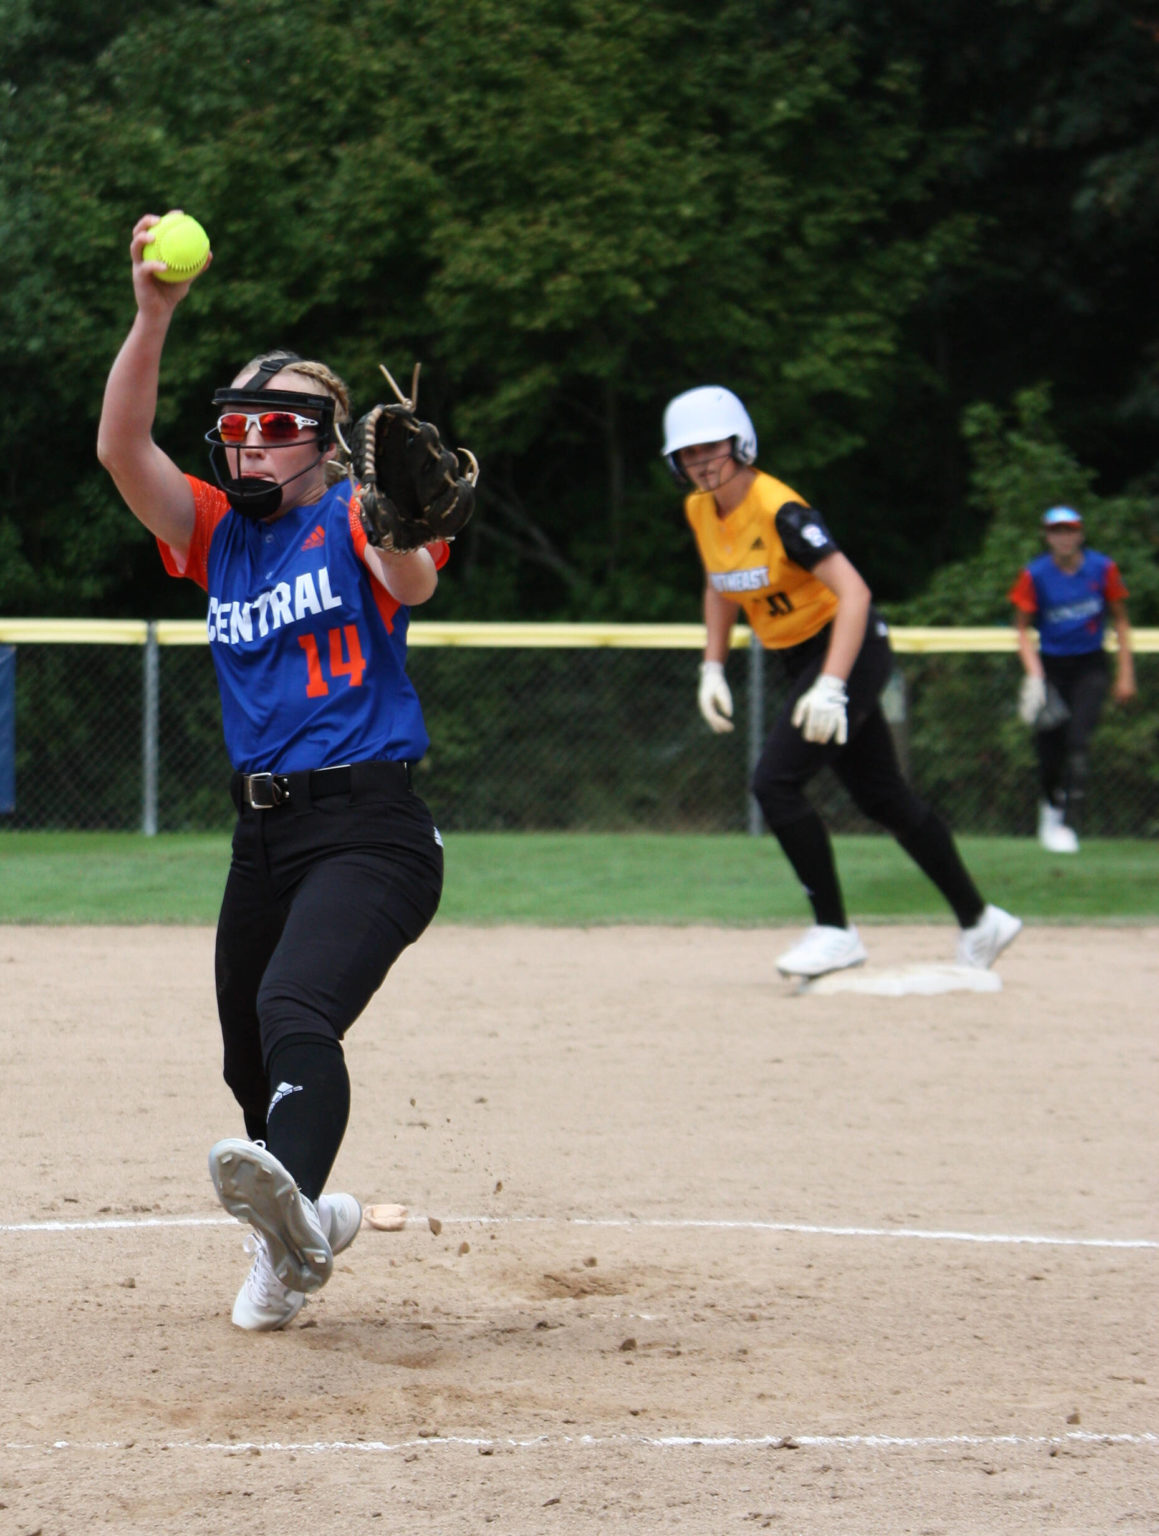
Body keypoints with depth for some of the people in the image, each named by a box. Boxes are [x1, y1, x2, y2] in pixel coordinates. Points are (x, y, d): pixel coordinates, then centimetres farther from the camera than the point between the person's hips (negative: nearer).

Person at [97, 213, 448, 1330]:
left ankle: (293, 1201, -52)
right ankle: (293, 1237, 36)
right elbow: (120, 448, -1)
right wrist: (153, 316, -14)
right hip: (262, 835, 7)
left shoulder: (351, 522, -2)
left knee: (296, 1014, -30)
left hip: (370, 829, -7)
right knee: (248, 1060, 14)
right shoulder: (215, 535, 13)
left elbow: (412, 582, -25)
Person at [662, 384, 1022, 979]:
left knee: (775, 784, -18)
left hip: (850, 649, -8)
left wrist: (830, 686, -40)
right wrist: (712, 670, 11)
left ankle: (834, 931, -7)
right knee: (883, 798, 13)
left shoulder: (779, 513, -25)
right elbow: (719, 588, 19)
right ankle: (978, 920, 24)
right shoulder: (700, 511, 0)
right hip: (801, 658, 8)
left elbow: (854, 592, -33)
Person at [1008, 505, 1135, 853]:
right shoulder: (1034, 576, -9)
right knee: (1049, 746, 1)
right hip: (1051, 666, 1)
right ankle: (1051, 805, 34)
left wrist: (1125, 674, 2)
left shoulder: (1102, 569, -7)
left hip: (1090, 667, -1)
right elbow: (1023, 629, -2)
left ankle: (1068, 826, -18)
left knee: (1078, 740, -18)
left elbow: (1120, 620, 4)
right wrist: (1034, 674, -15)